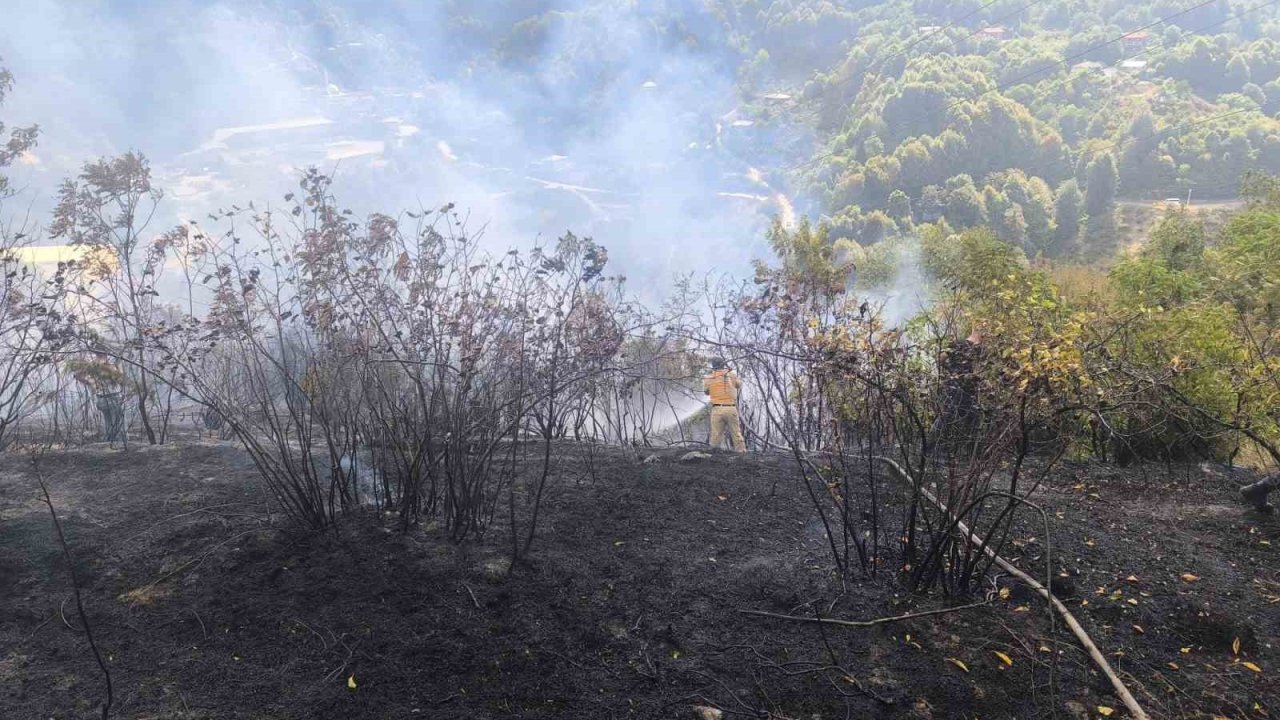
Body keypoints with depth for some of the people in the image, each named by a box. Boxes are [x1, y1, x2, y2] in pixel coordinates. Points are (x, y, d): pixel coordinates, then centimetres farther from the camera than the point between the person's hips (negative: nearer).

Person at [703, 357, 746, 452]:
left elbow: (706, 392, 18)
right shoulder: (732, 375, 3)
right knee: (736, 433, 6)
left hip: (717, 409, 0)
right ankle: (741, 451, 7)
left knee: (716, 435, 3)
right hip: (731, 409, 0)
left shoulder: (708, 379, 2)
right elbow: (739, 385, 20)